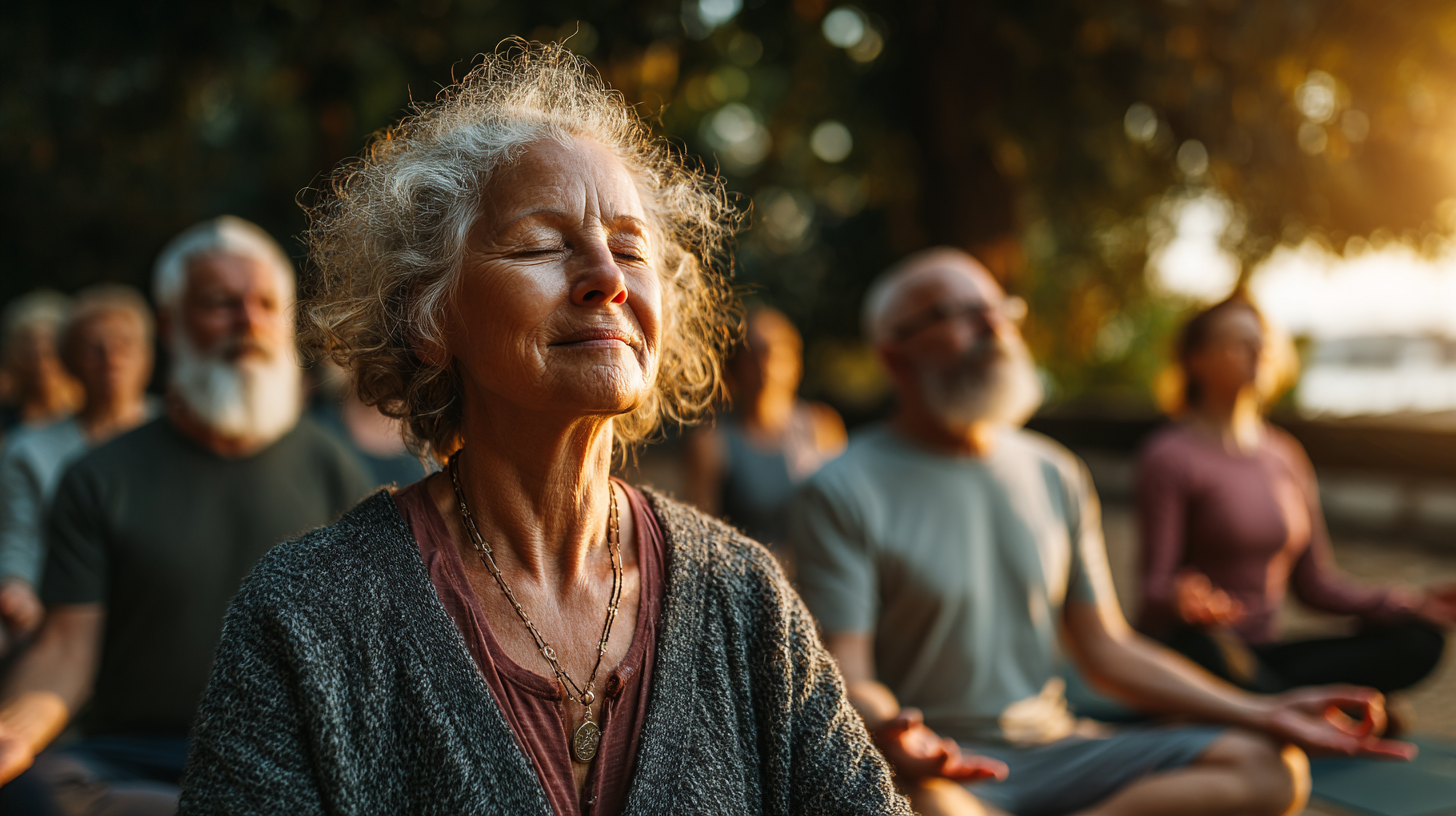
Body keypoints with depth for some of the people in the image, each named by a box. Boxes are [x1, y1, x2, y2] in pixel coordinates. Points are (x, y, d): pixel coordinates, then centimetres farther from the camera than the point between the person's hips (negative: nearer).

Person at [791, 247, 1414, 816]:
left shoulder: (1055, 475, 14)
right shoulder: (842, 492, -5)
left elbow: (1105, 649, 15)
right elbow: (845, 674, -12)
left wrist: (1262, 714, 6)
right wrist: (895, 734, -37)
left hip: (1055, 745, 6)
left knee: (1271, 766, -15)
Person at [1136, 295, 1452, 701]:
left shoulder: (1286, 455, 13)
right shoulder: (1171, 456, -8)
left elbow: (1315, 584, 15)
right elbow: (1155, 584, -14)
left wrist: (1417, 606, 2)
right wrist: (1177, 599, -39)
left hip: (1258, 655, 6)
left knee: (1419, 642, -14)